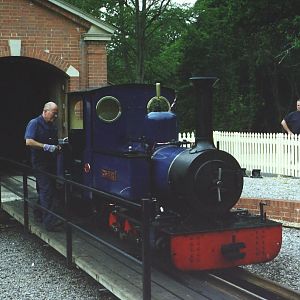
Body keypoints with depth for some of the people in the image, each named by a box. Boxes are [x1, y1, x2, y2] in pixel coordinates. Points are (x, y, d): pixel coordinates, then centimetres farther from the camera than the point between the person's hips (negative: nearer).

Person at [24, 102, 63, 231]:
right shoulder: (34, 123, -9)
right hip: (40, 163, -8)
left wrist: (58, 146, 5)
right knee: (46, 190, -12)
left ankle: (41, 215, 26)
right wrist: (46, 147, -24)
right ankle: (49, 221, -13)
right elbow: (29, 142, -20)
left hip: (51, 162, 8)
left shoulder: (53, 126, 15)